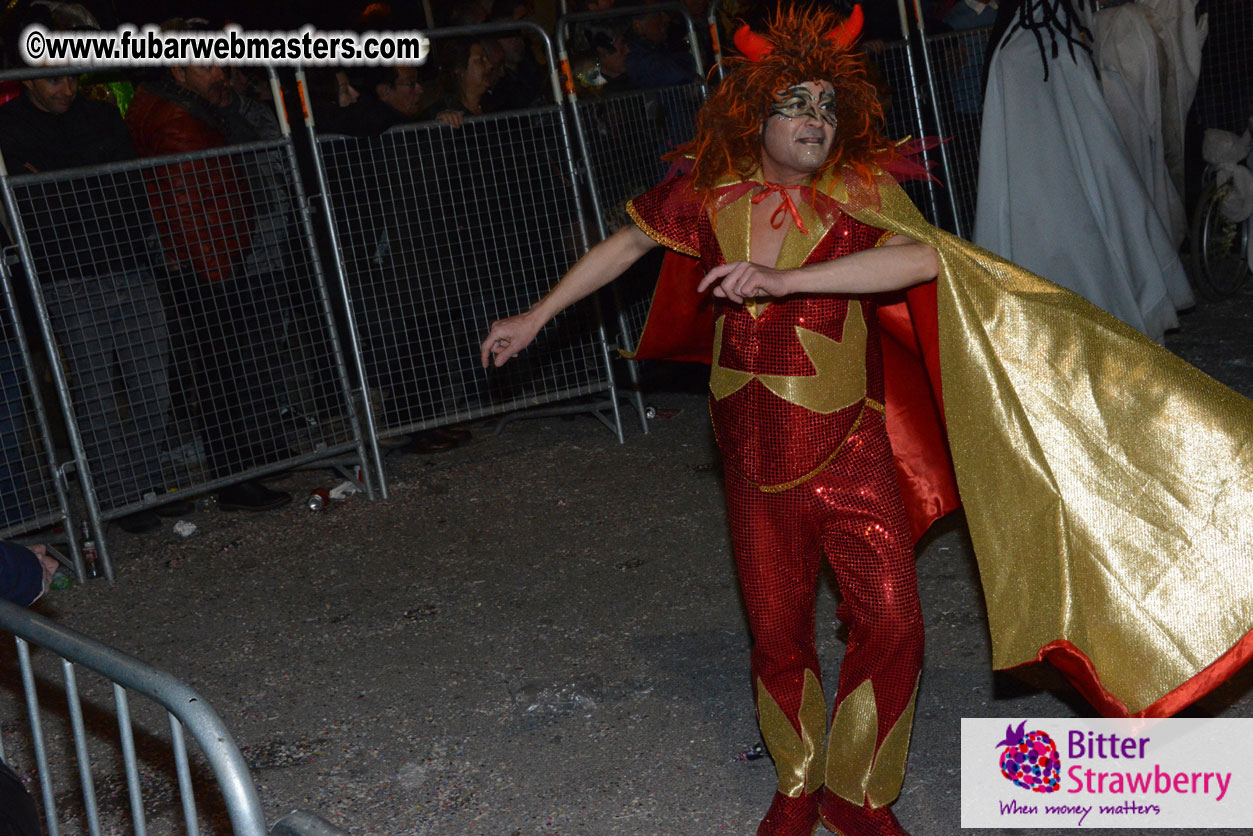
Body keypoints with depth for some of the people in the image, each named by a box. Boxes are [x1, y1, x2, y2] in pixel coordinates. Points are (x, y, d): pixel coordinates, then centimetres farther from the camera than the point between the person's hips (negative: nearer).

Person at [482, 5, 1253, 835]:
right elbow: (625, 244, 14)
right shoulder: (710, 194, -1)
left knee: (891, 626, -3)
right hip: (757, 465, 2)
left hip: (850, 453, -1)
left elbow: (923, 256, -30)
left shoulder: (860, 193, -9)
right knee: (778, 639, 11)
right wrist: (537, 318, 18)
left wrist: (781, 279, -36)